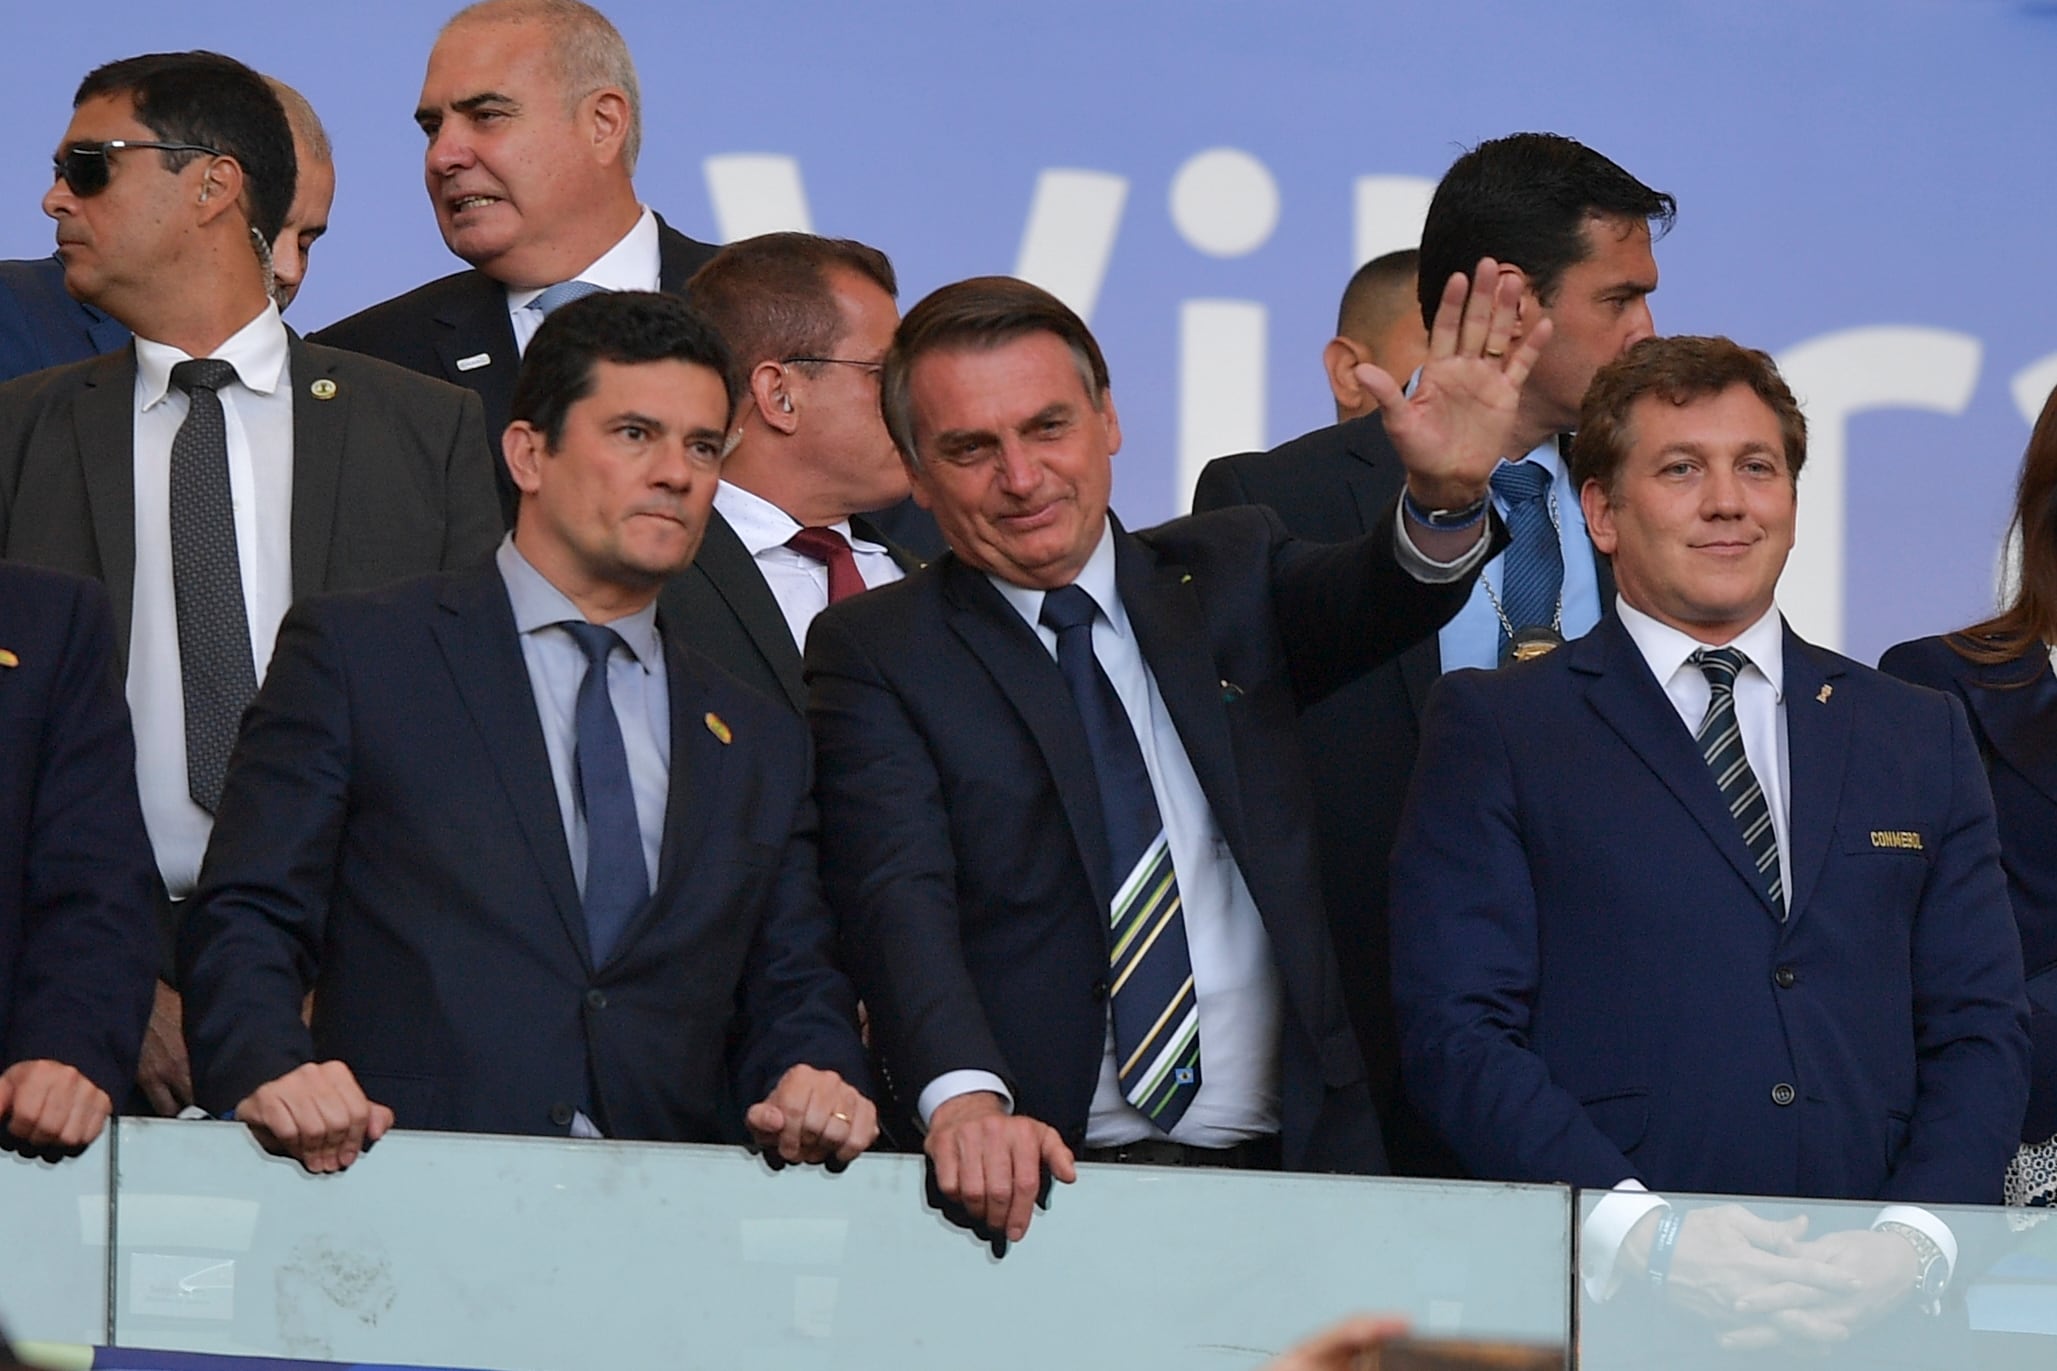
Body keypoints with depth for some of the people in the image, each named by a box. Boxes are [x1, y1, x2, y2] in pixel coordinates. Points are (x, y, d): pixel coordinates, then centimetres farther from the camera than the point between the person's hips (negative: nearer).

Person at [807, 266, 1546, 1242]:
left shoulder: (1225, 576, 16)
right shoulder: (876, 656, 5)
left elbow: (1367, 606, -4)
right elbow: (898, 900, -9)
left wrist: (1447, 495, -27)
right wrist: (965, 1097, -28)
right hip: (1029, 1183, -2)